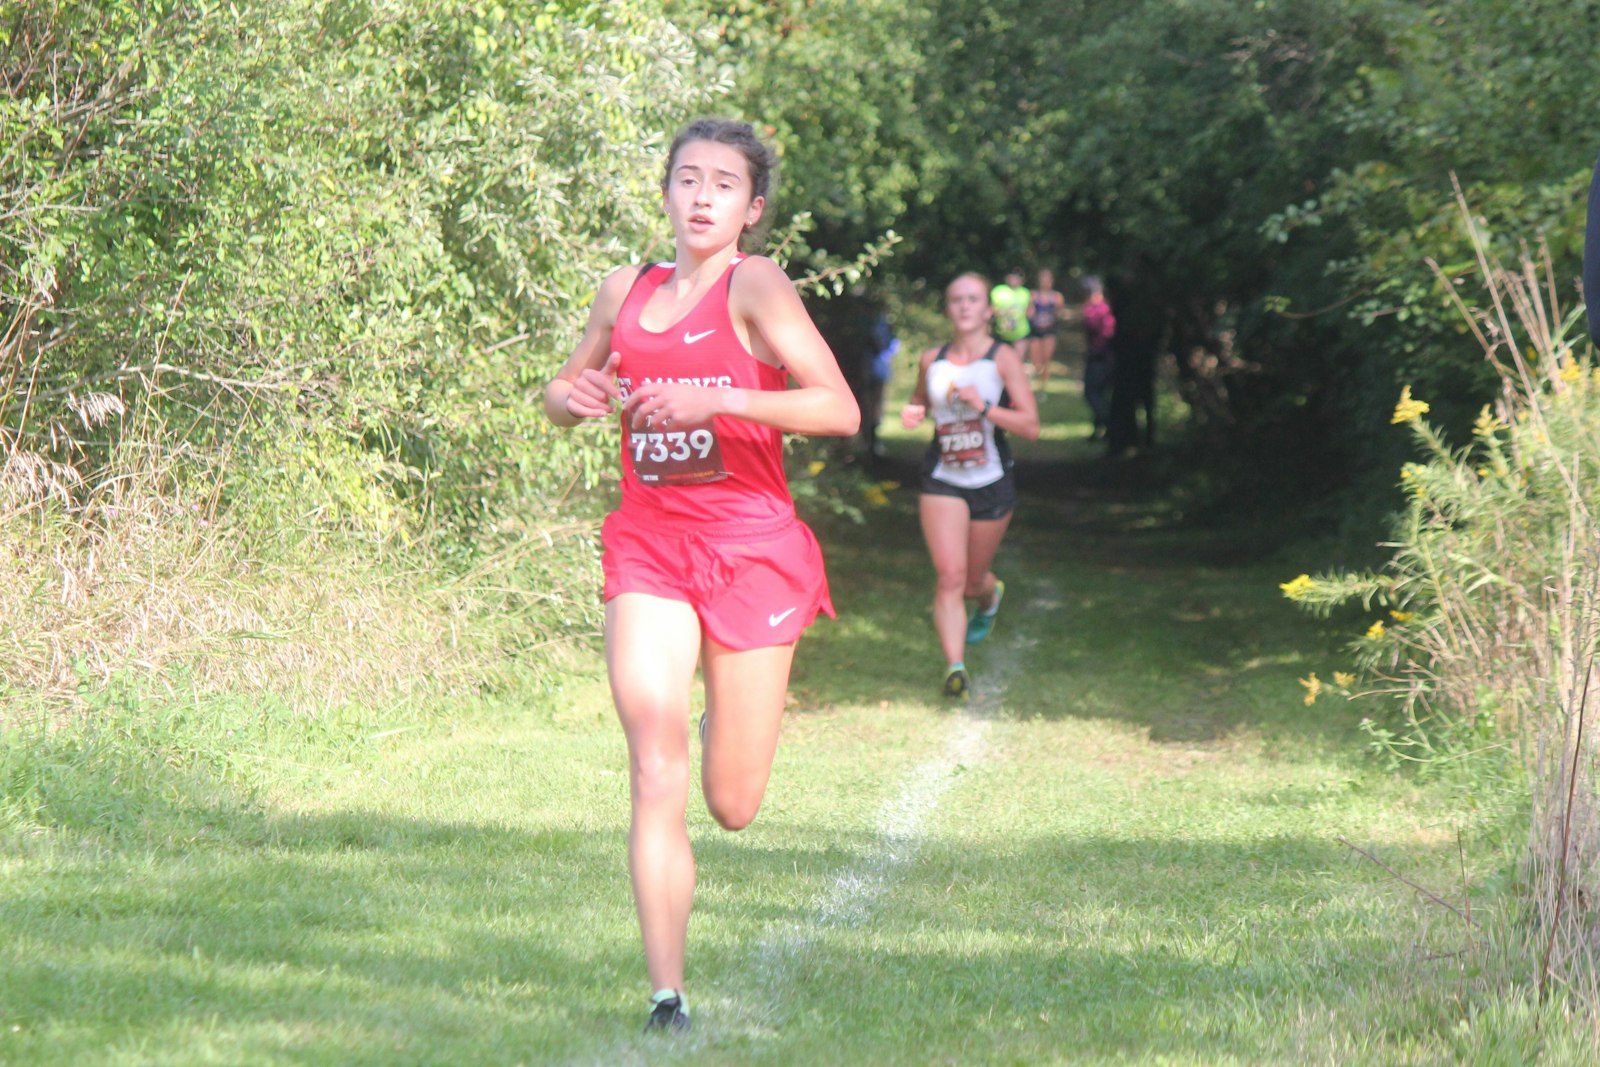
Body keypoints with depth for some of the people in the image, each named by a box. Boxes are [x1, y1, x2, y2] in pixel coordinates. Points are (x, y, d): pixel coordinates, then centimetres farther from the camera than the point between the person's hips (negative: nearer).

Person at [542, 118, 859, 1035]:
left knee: (733, 806, 6)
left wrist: (718, 401, -26)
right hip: (648, 547, 3)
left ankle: (740, 702, 42)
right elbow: (567, 393, 24)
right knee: (656, 775, -13)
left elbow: (840, 411, -17)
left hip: (750, 547, -3)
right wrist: (574, 396, 0)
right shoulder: (627, 290, 9)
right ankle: (668, 995, -10)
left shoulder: (755, 286, -7)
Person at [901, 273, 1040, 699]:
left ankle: (990, 594, 52)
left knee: (972, 580, 14)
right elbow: (920, 402, 21)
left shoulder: (1003, 359, -8)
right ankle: (955, 666, -18)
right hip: (942, 482, 1)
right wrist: (912, 412, -3)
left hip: (992, 485, -1)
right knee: (949, 576, -15)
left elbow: (1031, 425, -12)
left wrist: (985, 408, -25)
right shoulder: (932, 361, 2)